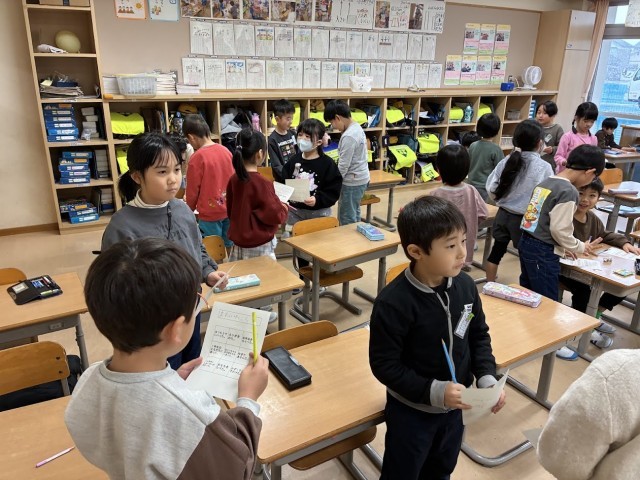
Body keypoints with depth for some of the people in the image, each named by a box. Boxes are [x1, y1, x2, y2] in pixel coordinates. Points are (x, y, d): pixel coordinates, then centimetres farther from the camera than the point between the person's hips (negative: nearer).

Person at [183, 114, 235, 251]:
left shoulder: (197, 158, -16)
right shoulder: (226, 151, 1)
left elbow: (193, 190, -8)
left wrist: (190, 211, 9)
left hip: (210, 212, -6)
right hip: (230, 209, 6)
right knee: (229, 248, 16)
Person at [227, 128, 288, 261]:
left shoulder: (234, 180, -2)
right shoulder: (262, 183, -20)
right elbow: (275, 215, -16)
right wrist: (284, 208, 3)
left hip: (239, 243, 6)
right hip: (260, 246, -6)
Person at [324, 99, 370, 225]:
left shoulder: (348, 136, -23)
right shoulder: (357, 127, 6)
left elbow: (343, 166, -21)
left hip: (352, 182, -10)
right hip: (360, 178, 10)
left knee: (346, 219, 1)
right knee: (354, 214, 20)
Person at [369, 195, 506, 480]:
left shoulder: (465, 286, -12)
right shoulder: (393, 302, -30)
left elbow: (479, 336, 3)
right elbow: (384, 364, -23)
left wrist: (487, 378, -10)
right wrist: (433, 391, -28)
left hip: (454, 406, 5)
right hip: (411, 410, -5)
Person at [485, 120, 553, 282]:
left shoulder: (506, 161, -2)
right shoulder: (544, 167, -15)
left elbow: (491, 189, -1)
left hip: (503, 215, 5)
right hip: (525, 220, -5)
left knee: (497, 251, 17)